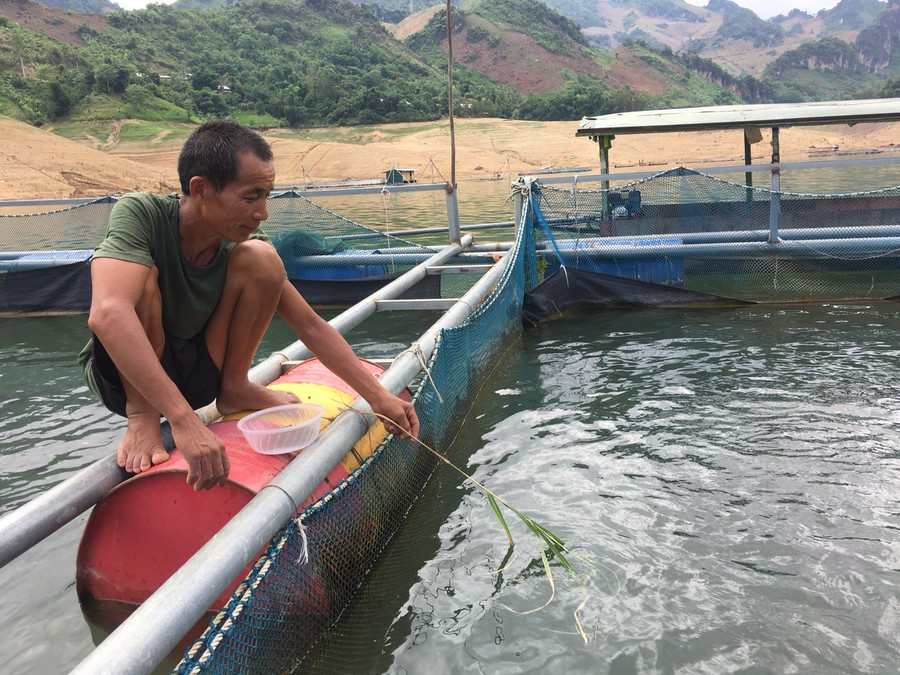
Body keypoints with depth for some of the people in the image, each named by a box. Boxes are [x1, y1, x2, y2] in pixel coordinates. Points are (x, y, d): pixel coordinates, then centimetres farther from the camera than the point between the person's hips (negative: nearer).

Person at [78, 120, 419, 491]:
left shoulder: (240, 246, -14)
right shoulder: (140, 214, -28)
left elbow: (312, 326, -7)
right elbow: (108, 315, -45)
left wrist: (379, 397, -10)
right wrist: (183, 420, -53)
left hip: (196, 374, 4)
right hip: (124, 374, -3)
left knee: (260, 259, -18)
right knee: (143, 272, -32)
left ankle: (234, 389, -2)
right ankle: (141, 414, -19)